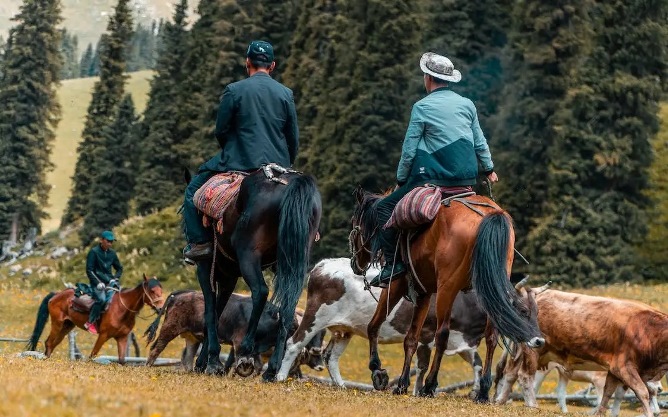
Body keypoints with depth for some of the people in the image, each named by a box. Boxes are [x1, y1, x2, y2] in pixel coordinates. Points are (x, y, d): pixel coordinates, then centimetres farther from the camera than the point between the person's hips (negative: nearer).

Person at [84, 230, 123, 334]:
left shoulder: (112, 253, 12)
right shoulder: (94, 252, -5)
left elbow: (119, 268, 22)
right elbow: (89, 270, -9)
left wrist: (115, 278, 2)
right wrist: (98, 282, -18)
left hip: (109, 281, 6)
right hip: (97, 282, -6)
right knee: (101, 298, -32)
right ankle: (90, 323, -23)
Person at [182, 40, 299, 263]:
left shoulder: (234, 90, -6)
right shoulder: (286, 93, 4)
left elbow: (221, 131, -1)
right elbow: (294, 138, 7)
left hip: (240, 161, -4)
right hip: (278, 164, 4)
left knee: (194, 189, 11)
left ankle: (199, 242, 1)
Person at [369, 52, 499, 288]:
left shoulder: (422, 107, -5)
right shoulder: (467, 104, 10)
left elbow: (409, 149, -4)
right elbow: (480, 142, 18)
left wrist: (401, 179, 8)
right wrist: (489, 169, 33)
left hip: (434, 178, -6)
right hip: (468, 178, 6)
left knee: (386, 207, 2)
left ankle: (393, 262, -9)